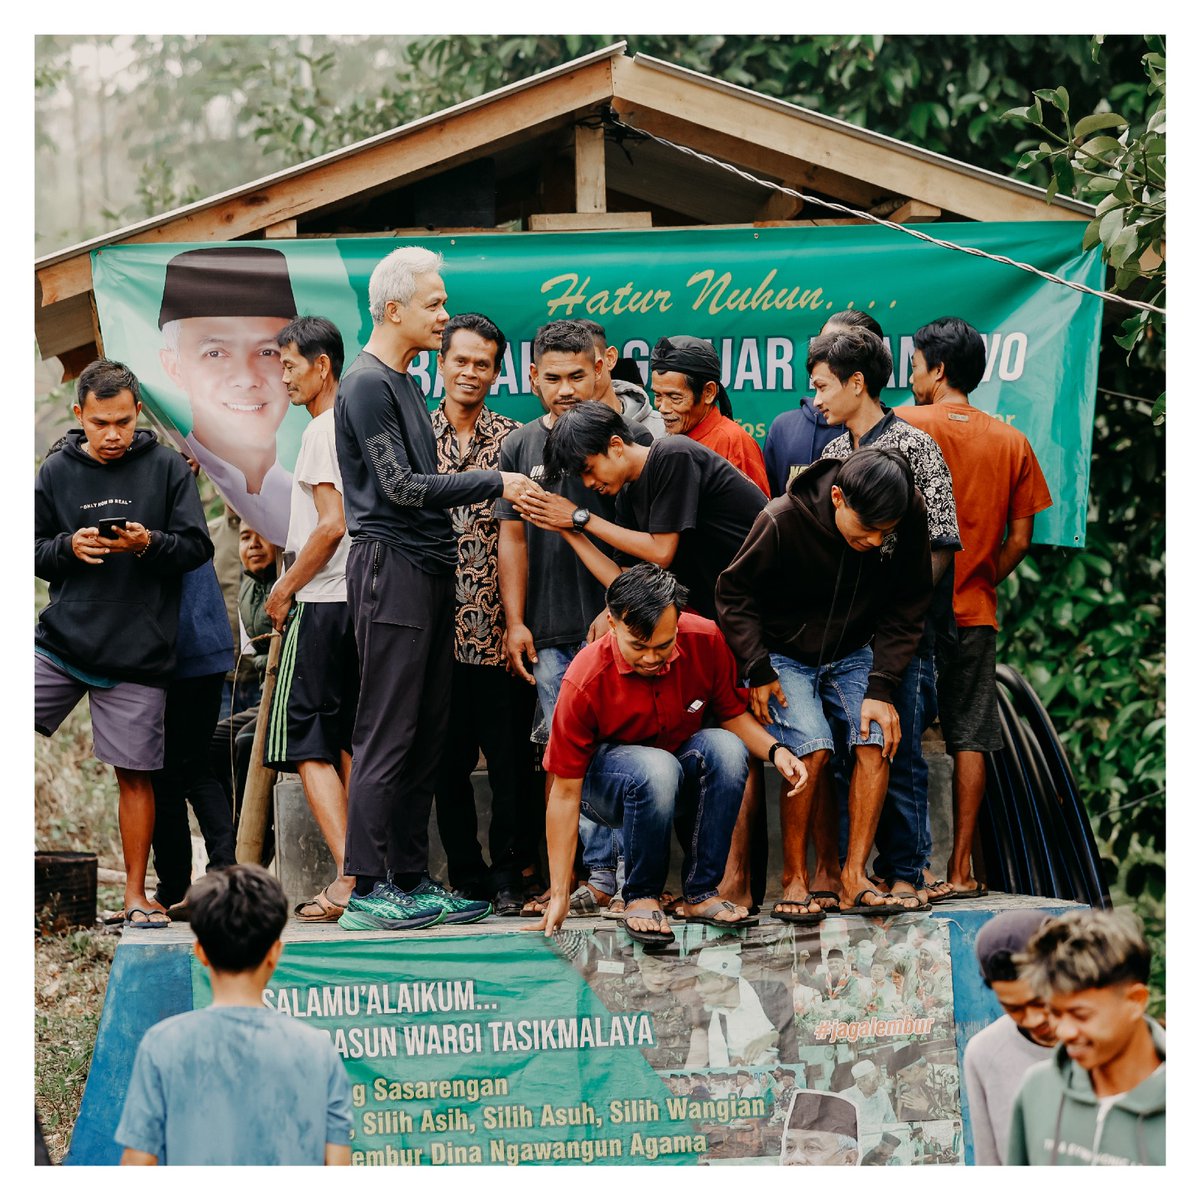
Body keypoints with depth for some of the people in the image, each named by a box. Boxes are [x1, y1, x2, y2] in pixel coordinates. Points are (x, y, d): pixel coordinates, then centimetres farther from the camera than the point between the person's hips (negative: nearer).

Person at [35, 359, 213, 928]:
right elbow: (30, 552, 9)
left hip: (137, 655, -2)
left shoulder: (167, 468, 2)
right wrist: (69, 547, -11)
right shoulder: (57, 472, 7)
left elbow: (198, 546, 0)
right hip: (60, 643, 2)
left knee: (134, 774, 2)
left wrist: (148, 543, -18)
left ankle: (136, 894, 12)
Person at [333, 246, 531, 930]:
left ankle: (412, 881, 12)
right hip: (391, 567, -9)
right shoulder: (366, 385, -10)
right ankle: (369, 891, -8)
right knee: (388, 736, -9)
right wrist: (495, 484, -11)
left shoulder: (404, 383, 20)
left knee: (427, 737, 9)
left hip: (428, 569, 9)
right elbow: (401, 487, -15)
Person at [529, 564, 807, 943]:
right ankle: (641, 898, -17)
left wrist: (776, 751, -23)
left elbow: (733, 715, -1)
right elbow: (565, 793, -23)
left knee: (726, 748, -30)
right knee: (657, 768, -38)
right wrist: (559, 895, -24)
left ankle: (700, 893, -19)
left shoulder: (705, 640, -18)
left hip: (686, 774, 4)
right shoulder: (585, 683, -27)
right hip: (607, 780, -4)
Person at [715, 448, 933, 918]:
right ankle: (794, 879, -9)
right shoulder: (783, 521, -29)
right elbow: (734, 592, -13)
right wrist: (757, 671, -18)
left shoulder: (910, 520, -20)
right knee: (811, 748, -23)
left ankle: (853, 879, -12)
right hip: (785, 654, -3)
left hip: (852, 653, 3)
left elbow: (908, 606, -8)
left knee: (876, 741, -18)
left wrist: (880, 688, -15)